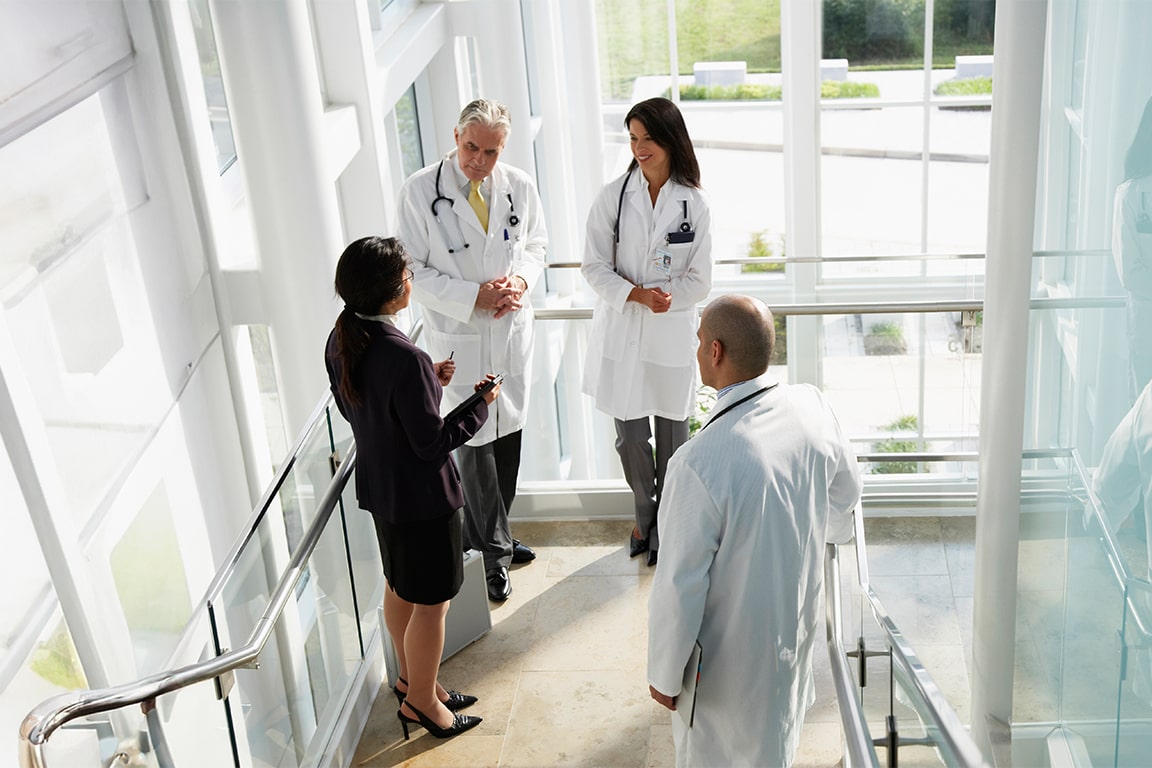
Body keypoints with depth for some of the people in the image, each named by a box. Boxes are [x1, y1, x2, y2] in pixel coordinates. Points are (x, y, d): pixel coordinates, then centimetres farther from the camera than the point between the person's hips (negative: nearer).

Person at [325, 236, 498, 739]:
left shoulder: (341, 342, -5)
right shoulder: (405, 358, -31)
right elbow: (432, 442, -24)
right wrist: (481, 405, -11)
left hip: (378, 485, 9)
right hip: (421, 495, -9)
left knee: (399, 586, 25)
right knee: (431, 601, 10)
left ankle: (412, 678, 43)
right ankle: (421, 700, 27)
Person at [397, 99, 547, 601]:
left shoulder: (520, 187, -4)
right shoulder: (420, 191, -15)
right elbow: (413, 272, -11)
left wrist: (521, 280, -11)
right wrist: (474, 296, -20)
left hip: (512, 330, 4)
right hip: (458, 336, -4)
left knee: (508, 433, 15)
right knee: (475, 443, 1)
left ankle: (488, 535, 36)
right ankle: (493, 551, 18)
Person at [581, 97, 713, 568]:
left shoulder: (694, 204, -5)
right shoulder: (613, 197, -4)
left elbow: (699, 281, -2)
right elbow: (595, 267, -4)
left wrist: (666, 296, -20)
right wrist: (636, 294, -19)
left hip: (672, 334, 0)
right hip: (621, 333, 1)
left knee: (671, 437, 10)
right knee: (629, 436, 8)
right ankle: (645, 515, 34)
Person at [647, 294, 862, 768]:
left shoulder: (699, 463, -36)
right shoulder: (811, 406, -15)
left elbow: (679, 587, -26)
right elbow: (847, 488, 7)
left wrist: (664, 675, -9)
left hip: (730, 659, -6)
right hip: (796, 624, 6)